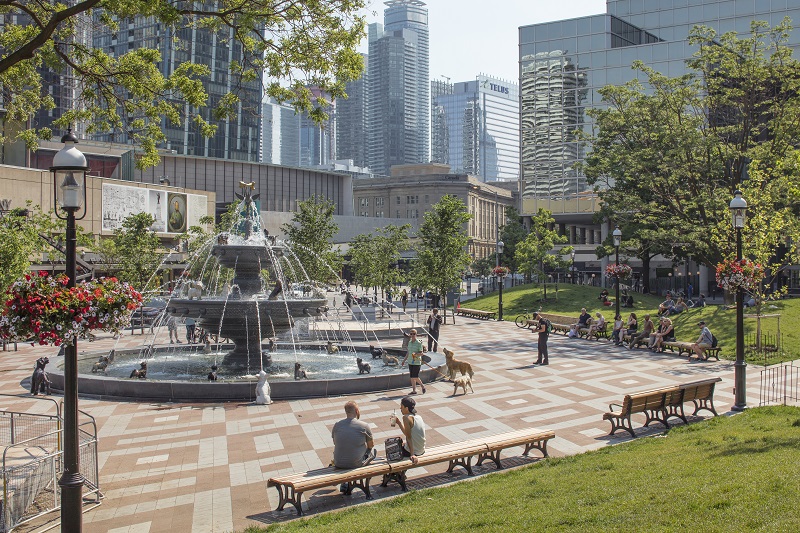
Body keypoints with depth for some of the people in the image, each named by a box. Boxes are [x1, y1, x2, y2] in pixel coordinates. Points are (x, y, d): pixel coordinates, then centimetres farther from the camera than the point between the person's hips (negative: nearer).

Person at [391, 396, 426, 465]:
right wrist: (398, 422, 16)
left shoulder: (407, 418, -18)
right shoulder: (419, 417, 5)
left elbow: (408, 437, -22)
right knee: (402, 442, 31)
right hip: (421, 451, 7)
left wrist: (412, 455, -24)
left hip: (413, 452, -7)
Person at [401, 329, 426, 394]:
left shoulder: (419, 343, -11)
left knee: (415, 377, -8)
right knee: (412, 377, 7)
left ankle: (422, 386, 14)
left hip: (417, 362, -6)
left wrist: (415, 354, -29)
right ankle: (414, 390, 14)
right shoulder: (410, 342, 9)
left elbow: (421, 353, -11)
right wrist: (404, 360, 19)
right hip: (410, 362, 6)